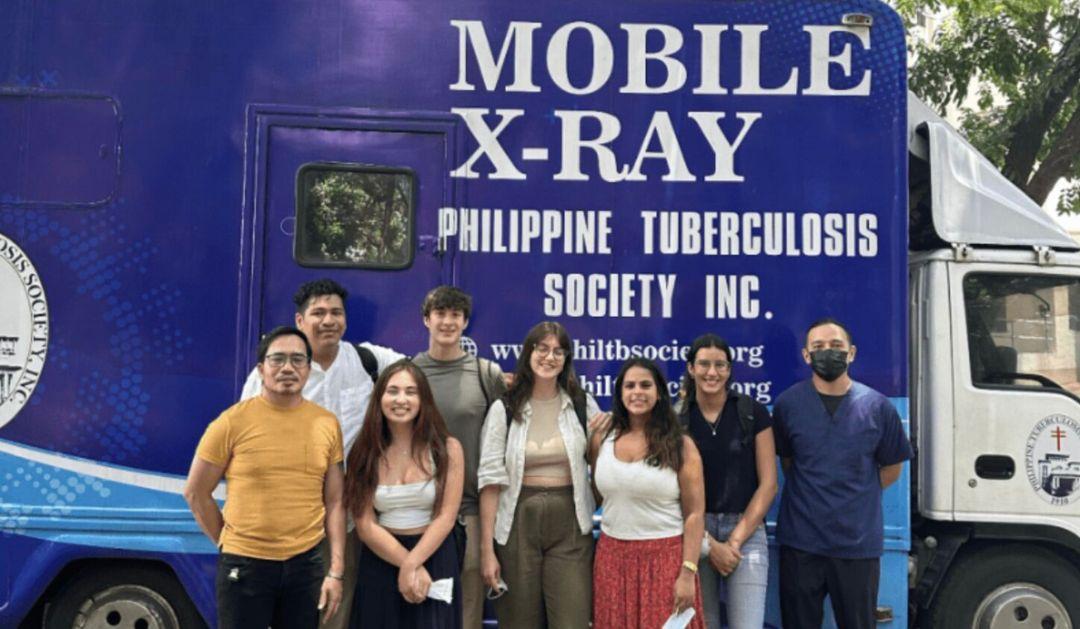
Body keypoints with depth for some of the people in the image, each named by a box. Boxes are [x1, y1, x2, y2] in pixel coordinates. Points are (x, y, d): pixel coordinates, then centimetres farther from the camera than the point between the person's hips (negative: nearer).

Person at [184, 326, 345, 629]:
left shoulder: (328, 424, 2)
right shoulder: (234, 421, -7)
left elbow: (334, 503, 4)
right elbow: (195, 492, 0)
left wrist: (336, 570, 1)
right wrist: (228, 543, 3)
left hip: (307, 564, 3)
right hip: (244, 565, -3)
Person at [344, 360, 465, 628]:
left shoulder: (447, 448, -5)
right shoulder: (365, 454, -2)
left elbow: (446, 518, -8)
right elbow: (365, 526, -6)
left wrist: (412, 565, -16)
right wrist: (407, 564, -15)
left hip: (434, 558, -1)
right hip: (380, 561, 1)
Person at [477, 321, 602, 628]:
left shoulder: (583, 405, 3)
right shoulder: (504, 409, -2)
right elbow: (491, 479, -5)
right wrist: (487, 549, -7)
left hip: (570, 526, 1)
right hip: (518, 525, 0)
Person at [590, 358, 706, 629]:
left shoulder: (680, 445, -5)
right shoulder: (601, 440, 4)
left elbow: (694, 514, -7)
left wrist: (688, 573, -11)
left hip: (665, 558, -3)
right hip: (612, 557, 3)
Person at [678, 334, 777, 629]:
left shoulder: (752, 412, -2)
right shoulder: (676, 418, 0)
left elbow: (768, 483, -2)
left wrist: (736, 539, -6)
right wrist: (709, 544, -6)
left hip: (746, 530, -1)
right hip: (694, 532, 1)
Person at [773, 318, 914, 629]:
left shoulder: (877, 406, -2)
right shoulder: (788, 403, -2)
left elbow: (892, 466, 10)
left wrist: (856, 496, 5)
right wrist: (811, 494, 6)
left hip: (859, 543, 0)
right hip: (800, 541, 0)